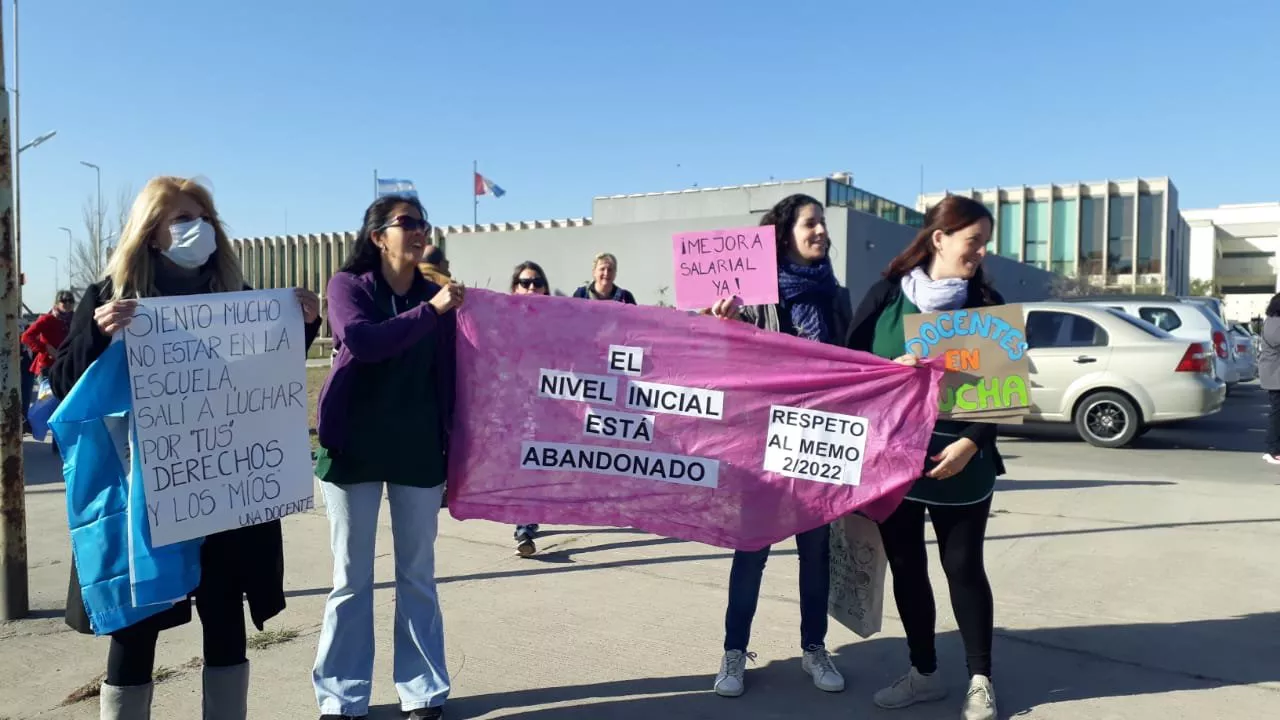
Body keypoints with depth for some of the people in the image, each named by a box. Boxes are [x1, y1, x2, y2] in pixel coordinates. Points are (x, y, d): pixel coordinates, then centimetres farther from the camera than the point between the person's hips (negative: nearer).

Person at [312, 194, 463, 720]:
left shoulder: (438, 297, 5)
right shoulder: (347, 285, 0)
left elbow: (445, 378, 7)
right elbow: (361, 343, -20)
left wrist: (450, 448, 4)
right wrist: (430, 312, -22)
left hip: (419, 451, 2)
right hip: (353, 449, -2)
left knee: (418, 575, 8)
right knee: (351, 578, 6)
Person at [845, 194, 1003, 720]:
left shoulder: (987, 303, 1)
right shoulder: (886, 295, 0)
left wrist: (971, 444, -13)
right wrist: (891, 369, -19)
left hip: (959, 463, -1)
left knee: (964, 566, 5)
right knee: (906, 566, 10)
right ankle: (924, 673, 26)